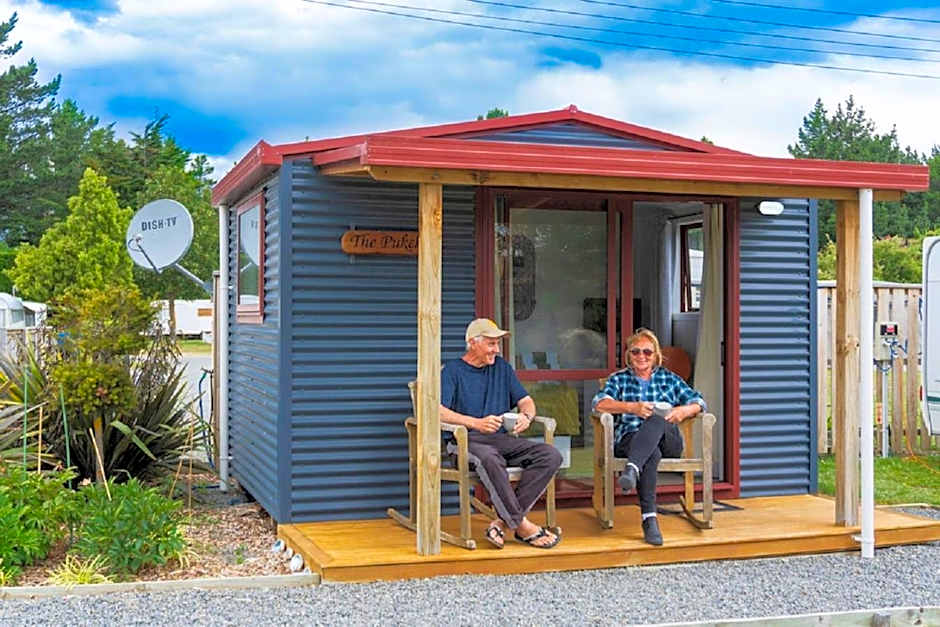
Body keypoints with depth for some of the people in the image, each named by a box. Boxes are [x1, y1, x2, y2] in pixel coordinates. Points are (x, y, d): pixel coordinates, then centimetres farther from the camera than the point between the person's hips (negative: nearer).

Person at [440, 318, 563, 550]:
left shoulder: (502, 367, 21)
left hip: (502, 438, 6)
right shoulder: (452, 370, 4)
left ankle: (503, 520, -25)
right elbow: (437, 411, -10)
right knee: (489, 459, -41)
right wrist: (476, 423, -22)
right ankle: (522, 525, -30)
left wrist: (526, 416, -4)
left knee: (551, 455, -20)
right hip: (466, 441, -5)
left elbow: (526, 401, 21)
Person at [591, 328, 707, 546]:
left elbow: (698, 402, 15)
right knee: (652, 453, -38)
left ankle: (632, 469, -58)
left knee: (658, 418, -36)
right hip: (630, 439, -1)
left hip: (668, 441, 1)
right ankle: (649, 517, -48)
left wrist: (683, 411, -9)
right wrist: (632, 407, -15)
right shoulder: (619, 379, 19)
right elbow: (599, 403, 0)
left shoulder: (669, 378, 23)